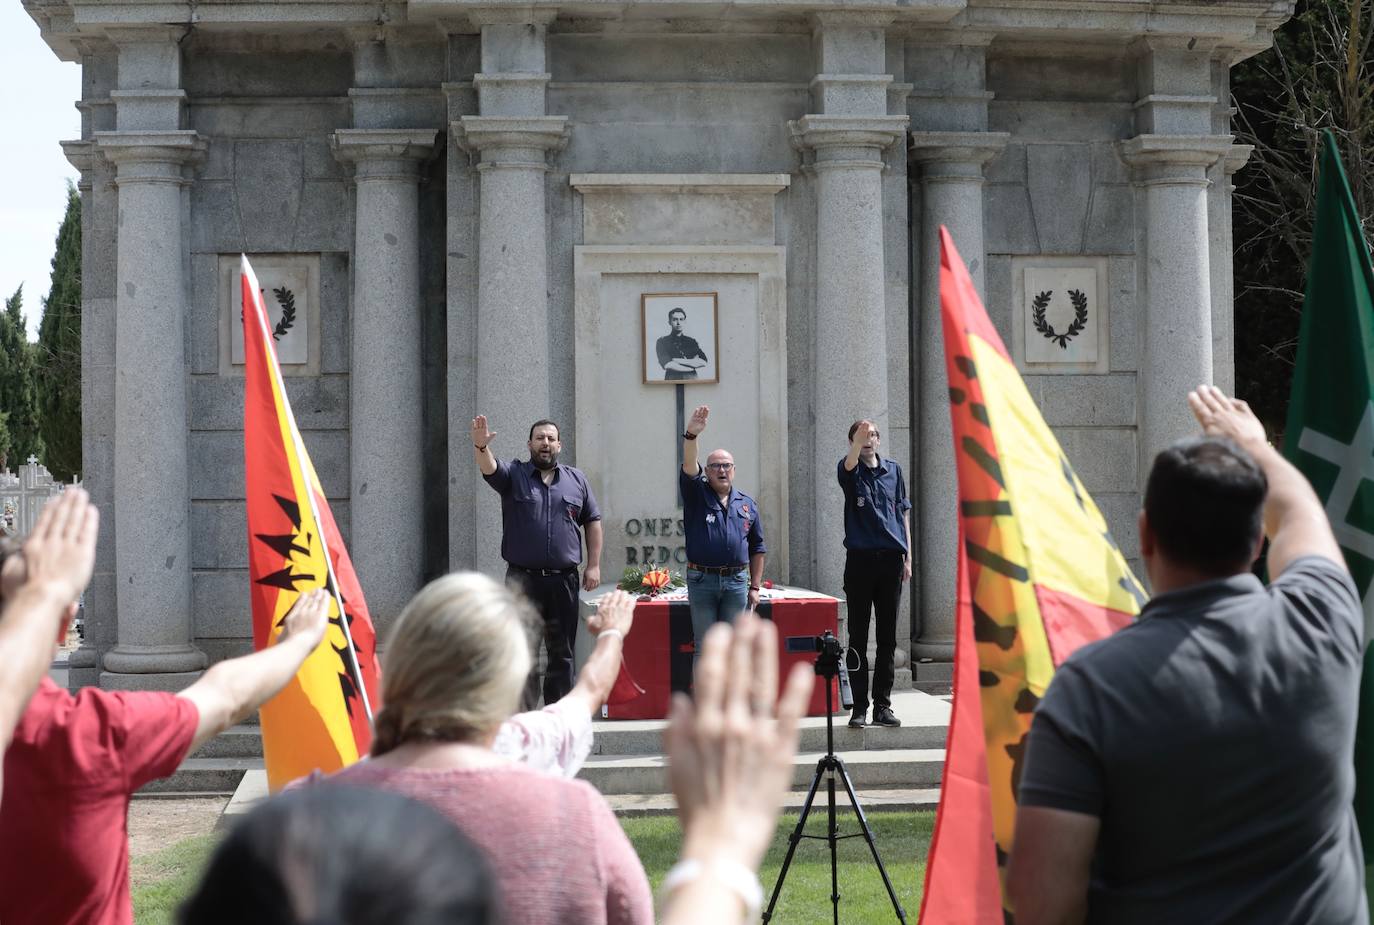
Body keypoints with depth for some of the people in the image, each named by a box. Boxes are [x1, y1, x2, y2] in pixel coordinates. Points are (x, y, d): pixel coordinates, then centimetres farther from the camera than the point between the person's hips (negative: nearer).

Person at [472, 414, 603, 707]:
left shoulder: (576, 479, 12)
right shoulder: (514, 475, 5)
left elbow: (593, 522, 14)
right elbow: (489, 468, -16)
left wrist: (594, 565, 6)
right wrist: (481, 446, -38)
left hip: (564, 581, 2)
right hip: (523, 579, -2)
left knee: (562, 653, 8)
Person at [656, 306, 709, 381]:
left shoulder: (692, 341, 17)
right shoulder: (662, 342, 8)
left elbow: (703, 362, 2)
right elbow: (668, 365, -5)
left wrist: (679, 361, -5)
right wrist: (693, 364, 0)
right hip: (672, 380, -3)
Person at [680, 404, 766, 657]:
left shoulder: (747, 504, 12)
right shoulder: (696, 495, 4)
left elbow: (757, 548, 14)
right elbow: (689, 467, -16)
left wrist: (755, 587, 8)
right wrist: (691, 435, -32)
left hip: (736, 581, 2)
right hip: (701, 580, -2)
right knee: (705, 648, 0)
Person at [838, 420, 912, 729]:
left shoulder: (893, 470, 11)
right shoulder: (850, 471, 1)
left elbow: (903, 514, 14)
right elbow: (849, 464, -24)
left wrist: (908, 558, 8)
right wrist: (858, 444, -46)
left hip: (890, 560, 3)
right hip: (860, 560, -3)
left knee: (888, 637, 6)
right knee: (858, 637, 0)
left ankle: (883, 705, 12)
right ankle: (859, 707, 4)